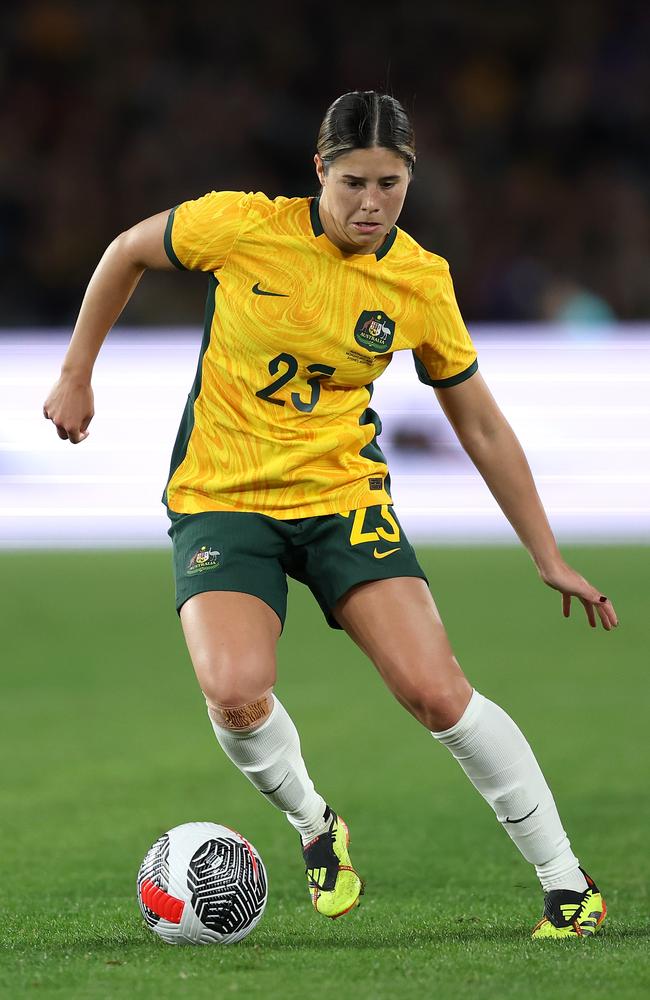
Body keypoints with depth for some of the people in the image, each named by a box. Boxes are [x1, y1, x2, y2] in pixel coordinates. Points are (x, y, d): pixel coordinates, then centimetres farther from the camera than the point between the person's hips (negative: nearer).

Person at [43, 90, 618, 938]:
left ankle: (567, 885, -2)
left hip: (345, 495, 1)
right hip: (220, 498, -1)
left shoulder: (421, 281, -5)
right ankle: (314, 826, 7)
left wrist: (550, 559, 6)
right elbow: (128, 252, 7)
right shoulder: (243, 228, -12)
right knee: (235, 694, -25)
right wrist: (77, 375, 7)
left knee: (437, 691, -16)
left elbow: (482, 428, 6)